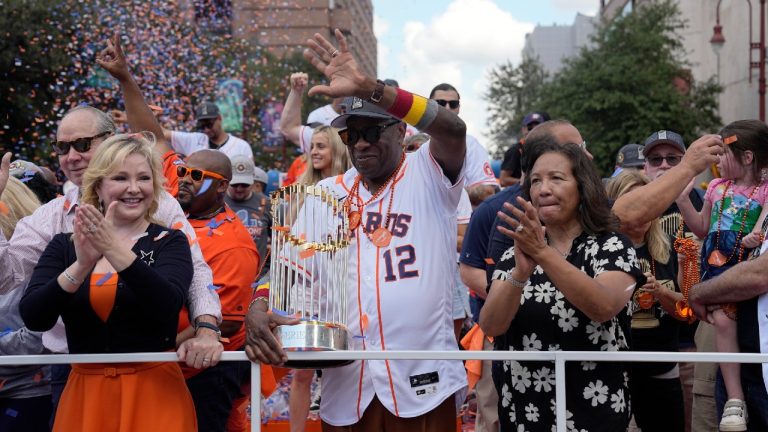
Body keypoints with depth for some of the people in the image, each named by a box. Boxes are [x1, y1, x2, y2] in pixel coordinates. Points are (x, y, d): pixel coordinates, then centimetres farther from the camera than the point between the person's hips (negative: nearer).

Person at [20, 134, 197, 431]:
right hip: (84, 393, 2)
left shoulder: (170, 242, -2)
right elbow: (33, 318, -10)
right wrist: (81, 266, -24)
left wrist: (116, 251, -28)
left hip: (153, 392, -2)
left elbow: (167, 308, -19)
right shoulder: (64, 246, 3)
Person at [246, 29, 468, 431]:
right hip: (347, 385, 3)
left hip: (423, 382, -3)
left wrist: (370, 87, -29)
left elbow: (453, 129, -20)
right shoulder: (328, 193, 11)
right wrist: (258, 308, -16)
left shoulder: (428, 175, 1)